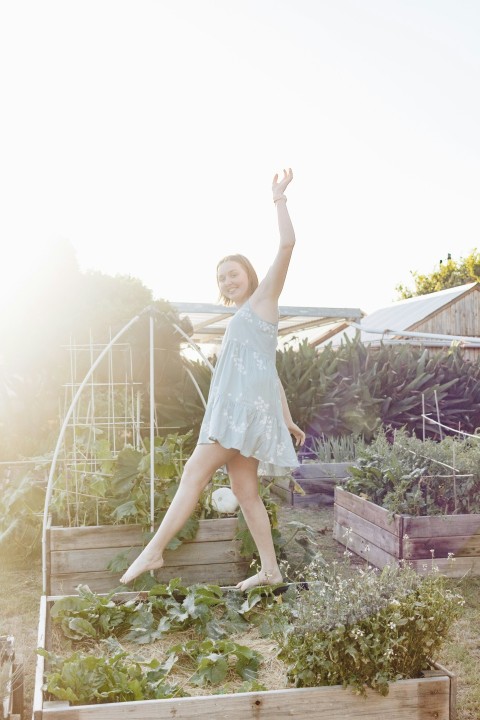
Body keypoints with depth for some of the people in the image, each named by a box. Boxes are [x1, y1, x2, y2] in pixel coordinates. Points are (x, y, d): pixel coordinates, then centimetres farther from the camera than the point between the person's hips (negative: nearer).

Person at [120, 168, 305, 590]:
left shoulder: (263, 299, 7)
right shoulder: (244, 320, 28)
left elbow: (287, 245, -7)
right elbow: (272, 374, 25)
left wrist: (279, 200, 0)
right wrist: (288, 420, 22)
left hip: (248, 405, -9)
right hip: (238, 409, 9)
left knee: (196, 471, -13)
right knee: (245, 491, 5)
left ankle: (154, 551, -11)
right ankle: (270, 569, 9)